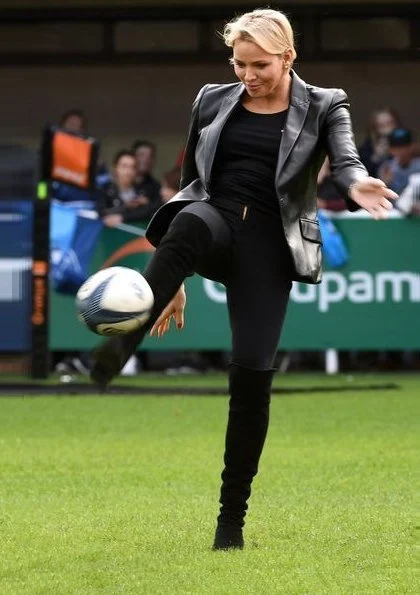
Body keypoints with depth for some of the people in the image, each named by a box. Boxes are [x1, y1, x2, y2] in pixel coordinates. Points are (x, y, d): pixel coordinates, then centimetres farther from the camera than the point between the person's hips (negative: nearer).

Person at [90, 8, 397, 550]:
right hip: (217, 218, 1)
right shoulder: (213, 101, 14)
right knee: (190, 223, -38)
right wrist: (171, 275, 20)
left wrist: (358, 186, -39)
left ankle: (232, 515, 4)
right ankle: (120, 343, -49)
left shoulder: (322, 108, 7)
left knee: (252, 372, -9)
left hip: (268, 244, -1)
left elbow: (344, 161, -12)